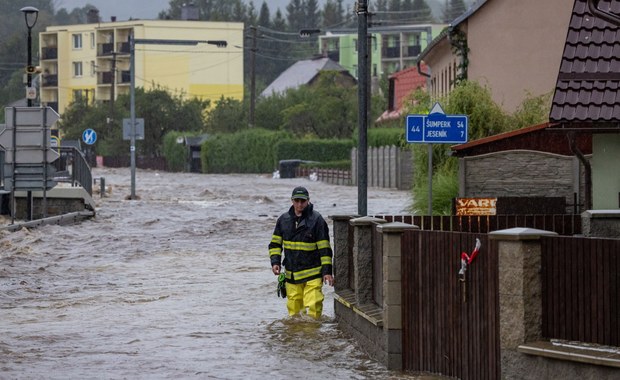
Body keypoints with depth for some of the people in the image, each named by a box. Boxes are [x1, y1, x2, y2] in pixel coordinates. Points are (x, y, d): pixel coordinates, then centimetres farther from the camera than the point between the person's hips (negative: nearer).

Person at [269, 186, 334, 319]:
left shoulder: (316, 219, -5)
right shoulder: (283, 219, 8)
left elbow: (325, 248, -4)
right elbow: (275, 243, 16)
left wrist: (327, 271, -8)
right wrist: (275, 262, 0)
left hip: (312, 274, -4)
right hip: (291, 275, 4)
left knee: (312, 308, -15)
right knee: (293, 308, 5)